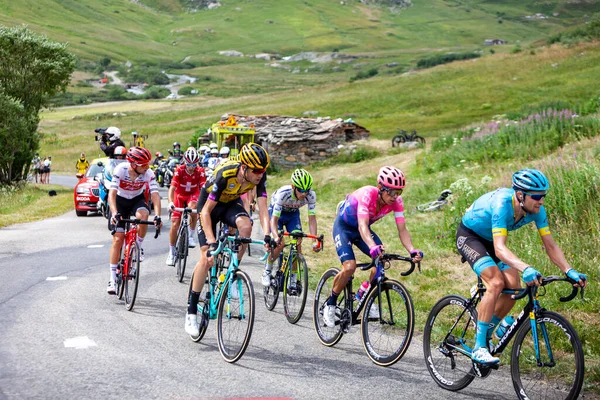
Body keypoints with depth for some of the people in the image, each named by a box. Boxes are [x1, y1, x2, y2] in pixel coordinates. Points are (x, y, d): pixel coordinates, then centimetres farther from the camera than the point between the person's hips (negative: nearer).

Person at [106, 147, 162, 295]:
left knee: (142, 216, -35)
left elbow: (155, 195, -29)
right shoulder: (120, 169, -29)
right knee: (118, 239, -8)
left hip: (137, 199, 1)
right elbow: (112, 193, -34)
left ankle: (138, 247, -7)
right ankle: (113, 279, -1)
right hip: (120, 201, -1)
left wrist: (157, 216, -44)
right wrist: (114, 214, -49)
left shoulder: (148, 174, -24)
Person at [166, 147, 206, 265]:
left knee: (192, 208, -35)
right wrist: (170, 202, -48)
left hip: (193, 194, 0)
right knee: (175, 224, -5)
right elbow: (172, 188, -32)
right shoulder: (179, 170, -25)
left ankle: (192, 235, -14)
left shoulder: (200, 171, -23)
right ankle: (171, 252, 7)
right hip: (180, 195, 0)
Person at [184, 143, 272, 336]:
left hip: (231, 203, 4)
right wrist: (212, 243, -40)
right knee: (207, 258, -13)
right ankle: (191, 311, -2)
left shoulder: (259, 176, -25)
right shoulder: (225, 175, -37)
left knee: (245, 226, -31)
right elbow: (206, 212, -32)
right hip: (210, 204, -4)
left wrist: (267, 235, -41)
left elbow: (263, 208, -26)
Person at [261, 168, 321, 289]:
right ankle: (267, 272, 2)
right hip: (276, 211, -3)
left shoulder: (311, 195, -30)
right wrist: (276, 237, -55)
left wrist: (315, 240, -37)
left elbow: (312, 218, -26)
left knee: (298, 244, -14)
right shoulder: (283, 193, -39)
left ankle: (293, 280, -2)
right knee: (280, 243, -22)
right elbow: (274, 219, -38)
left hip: (293, 214, 3)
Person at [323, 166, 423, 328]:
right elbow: (362, 225, -48)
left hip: (362, 228, 5)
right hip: (343, 226, -5)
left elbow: (402, 230, -23)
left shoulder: (396, 201, -21)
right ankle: (330, 304, -1)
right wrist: (373, 247, -67)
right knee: (349, 266, -23)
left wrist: (412, 251, -42)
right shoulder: (367, 194, -37)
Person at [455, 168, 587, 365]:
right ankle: (479, 347, -19)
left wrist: (570, 271, -26)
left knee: (514, 286, -9)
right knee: (496, 282, -26)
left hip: (489, 239, 7)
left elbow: (550, 245, -13)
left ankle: (485, 333, 12)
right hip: (469, 235, -7)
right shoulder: (502, 204, -37)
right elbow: (500, 248, -44)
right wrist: (525, 269, -59)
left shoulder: (536, 209, -18)